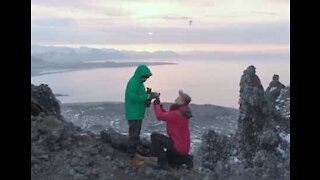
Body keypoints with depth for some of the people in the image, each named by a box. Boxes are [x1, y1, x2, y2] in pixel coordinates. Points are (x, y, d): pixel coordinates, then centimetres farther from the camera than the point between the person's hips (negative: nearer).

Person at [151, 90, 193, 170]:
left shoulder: (177, 113, -25)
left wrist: (156, 103, -12)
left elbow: (160, 116, -26)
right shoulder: (182, 111, 7)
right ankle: (186, 159, 15)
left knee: (155, 136, -13)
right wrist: (159, 104, 5)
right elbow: (166, 115, 14)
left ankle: (163, 163, -9)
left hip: (178, 146, -10)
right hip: (184, 146, 10)